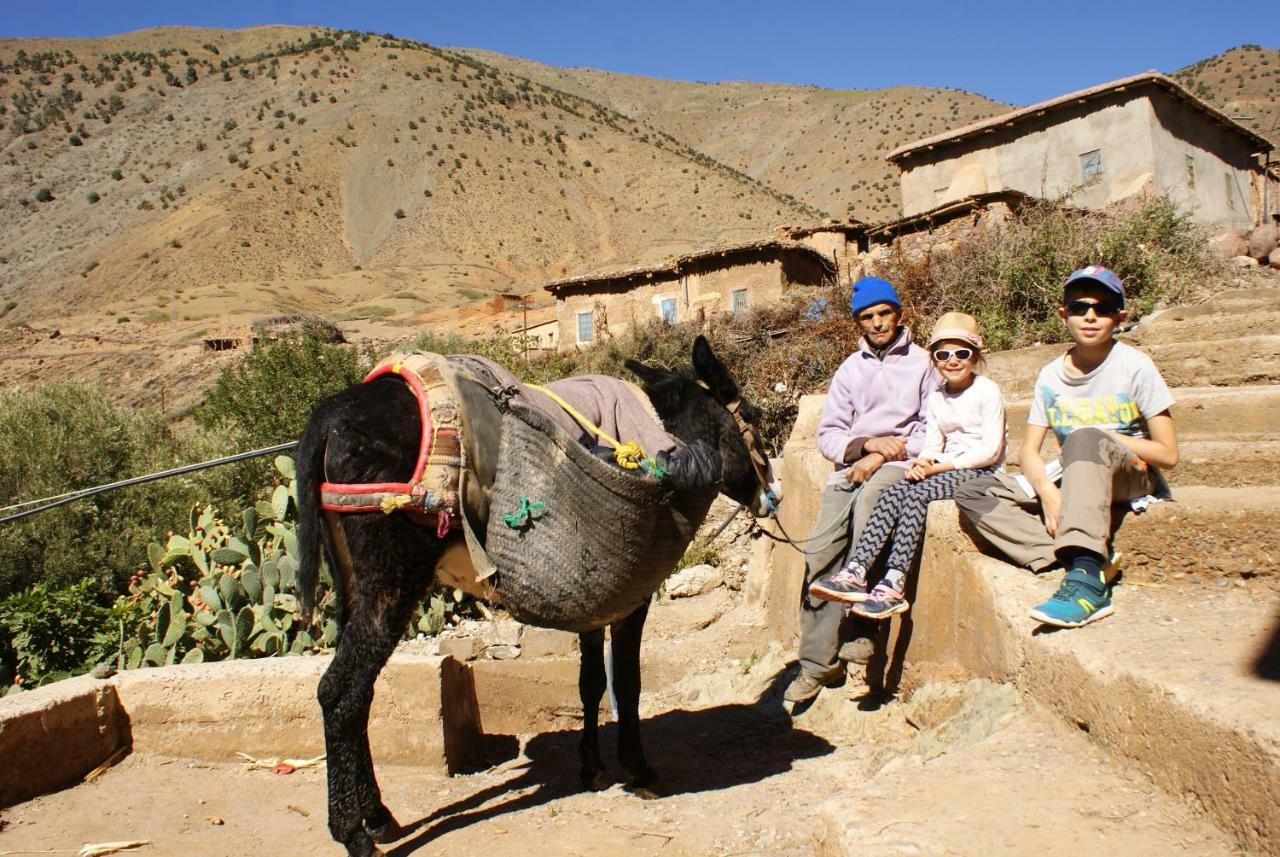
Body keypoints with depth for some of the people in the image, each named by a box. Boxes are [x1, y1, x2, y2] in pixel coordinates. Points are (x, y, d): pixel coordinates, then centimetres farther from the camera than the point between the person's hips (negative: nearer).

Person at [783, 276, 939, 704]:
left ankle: (865, 626, -30)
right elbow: (827, 435, 10)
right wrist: (868, 443, -9)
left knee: (868, 498, -38)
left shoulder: (922, 363, 8)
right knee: (820, 552, -15)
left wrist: (882, 455, -11)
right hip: (851, 465, 4)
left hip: (902, 463, -4)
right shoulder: (850, 368, 17)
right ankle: (818, 662, -7)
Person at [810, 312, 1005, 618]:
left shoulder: (987, 391, -3)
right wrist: (921, 463, -14)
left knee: (915, 494, -31)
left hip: (982, 473, -5)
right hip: (946, 469, 6)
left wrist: (941, 465, -17)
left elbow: (991, 450, -11)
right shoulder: (935, 398, 16)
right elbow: (931, 445, 10)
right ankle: (855, 572, -36)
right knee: (894, 493, -23)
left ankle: (893, 586, -39)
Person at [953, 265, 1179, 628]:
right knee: (972, 494, -14)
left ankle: (1084, 575, -47)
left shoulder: (1134, 366, -6)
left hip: (1133, 479, -5)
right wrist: (1047, 492, -19)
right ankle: (1083, 566, -30)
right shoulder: (1051, 375, 4)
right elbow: (1028, 451, 0)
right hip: (1072, 482, 5)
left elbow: (1168, 454, -7)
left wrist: (1105, 439, -12)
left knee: (1084, 438, -38)